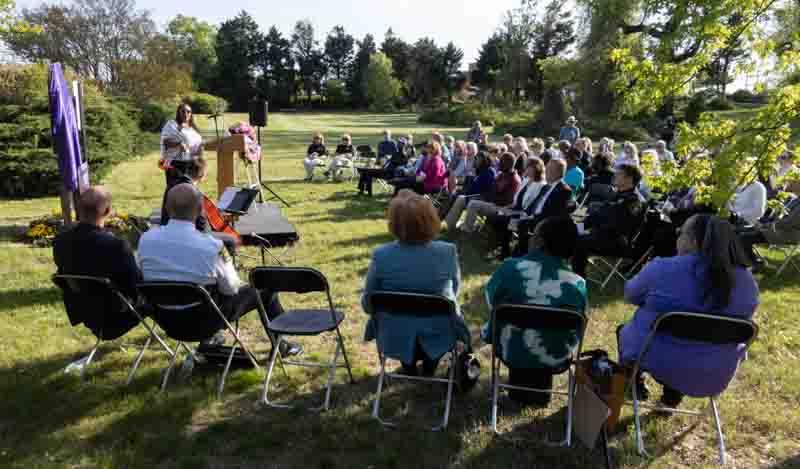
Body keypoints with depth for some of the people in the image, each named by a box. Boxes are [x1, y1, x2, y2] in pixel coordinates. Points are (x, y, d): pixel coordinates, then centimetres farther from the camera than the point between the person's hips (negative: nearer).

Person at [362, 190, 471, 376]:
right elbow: (454, 291, 2)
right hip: (439, 336, 0)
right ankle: (430, 366, 39)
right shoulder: (448, 252, -18)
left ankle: (408, 366, 36)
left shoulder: (381, 255, -20)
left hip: (395, 338, 0)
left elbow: (367, 305, -7)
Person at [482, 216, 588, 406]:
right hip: (556, 359, 1)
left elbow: (491, 301, -4)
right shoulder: (578, 285, -20)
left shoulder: (511, 268, -23)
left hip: (511, 352, -1)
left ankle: (520, 386, 40)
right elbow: (575, 329, -3)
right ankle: (540, 389, 39)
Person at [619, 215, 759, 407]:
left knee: (624, 330, 26)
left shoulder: (663, 269, -21)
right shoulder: (748, 282, -9)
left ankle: (635, 385, 30)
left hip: (657, 361, -3)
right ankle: (673, 395, 35)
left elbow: (630, 294, -3)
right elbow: (741, 322, 9)